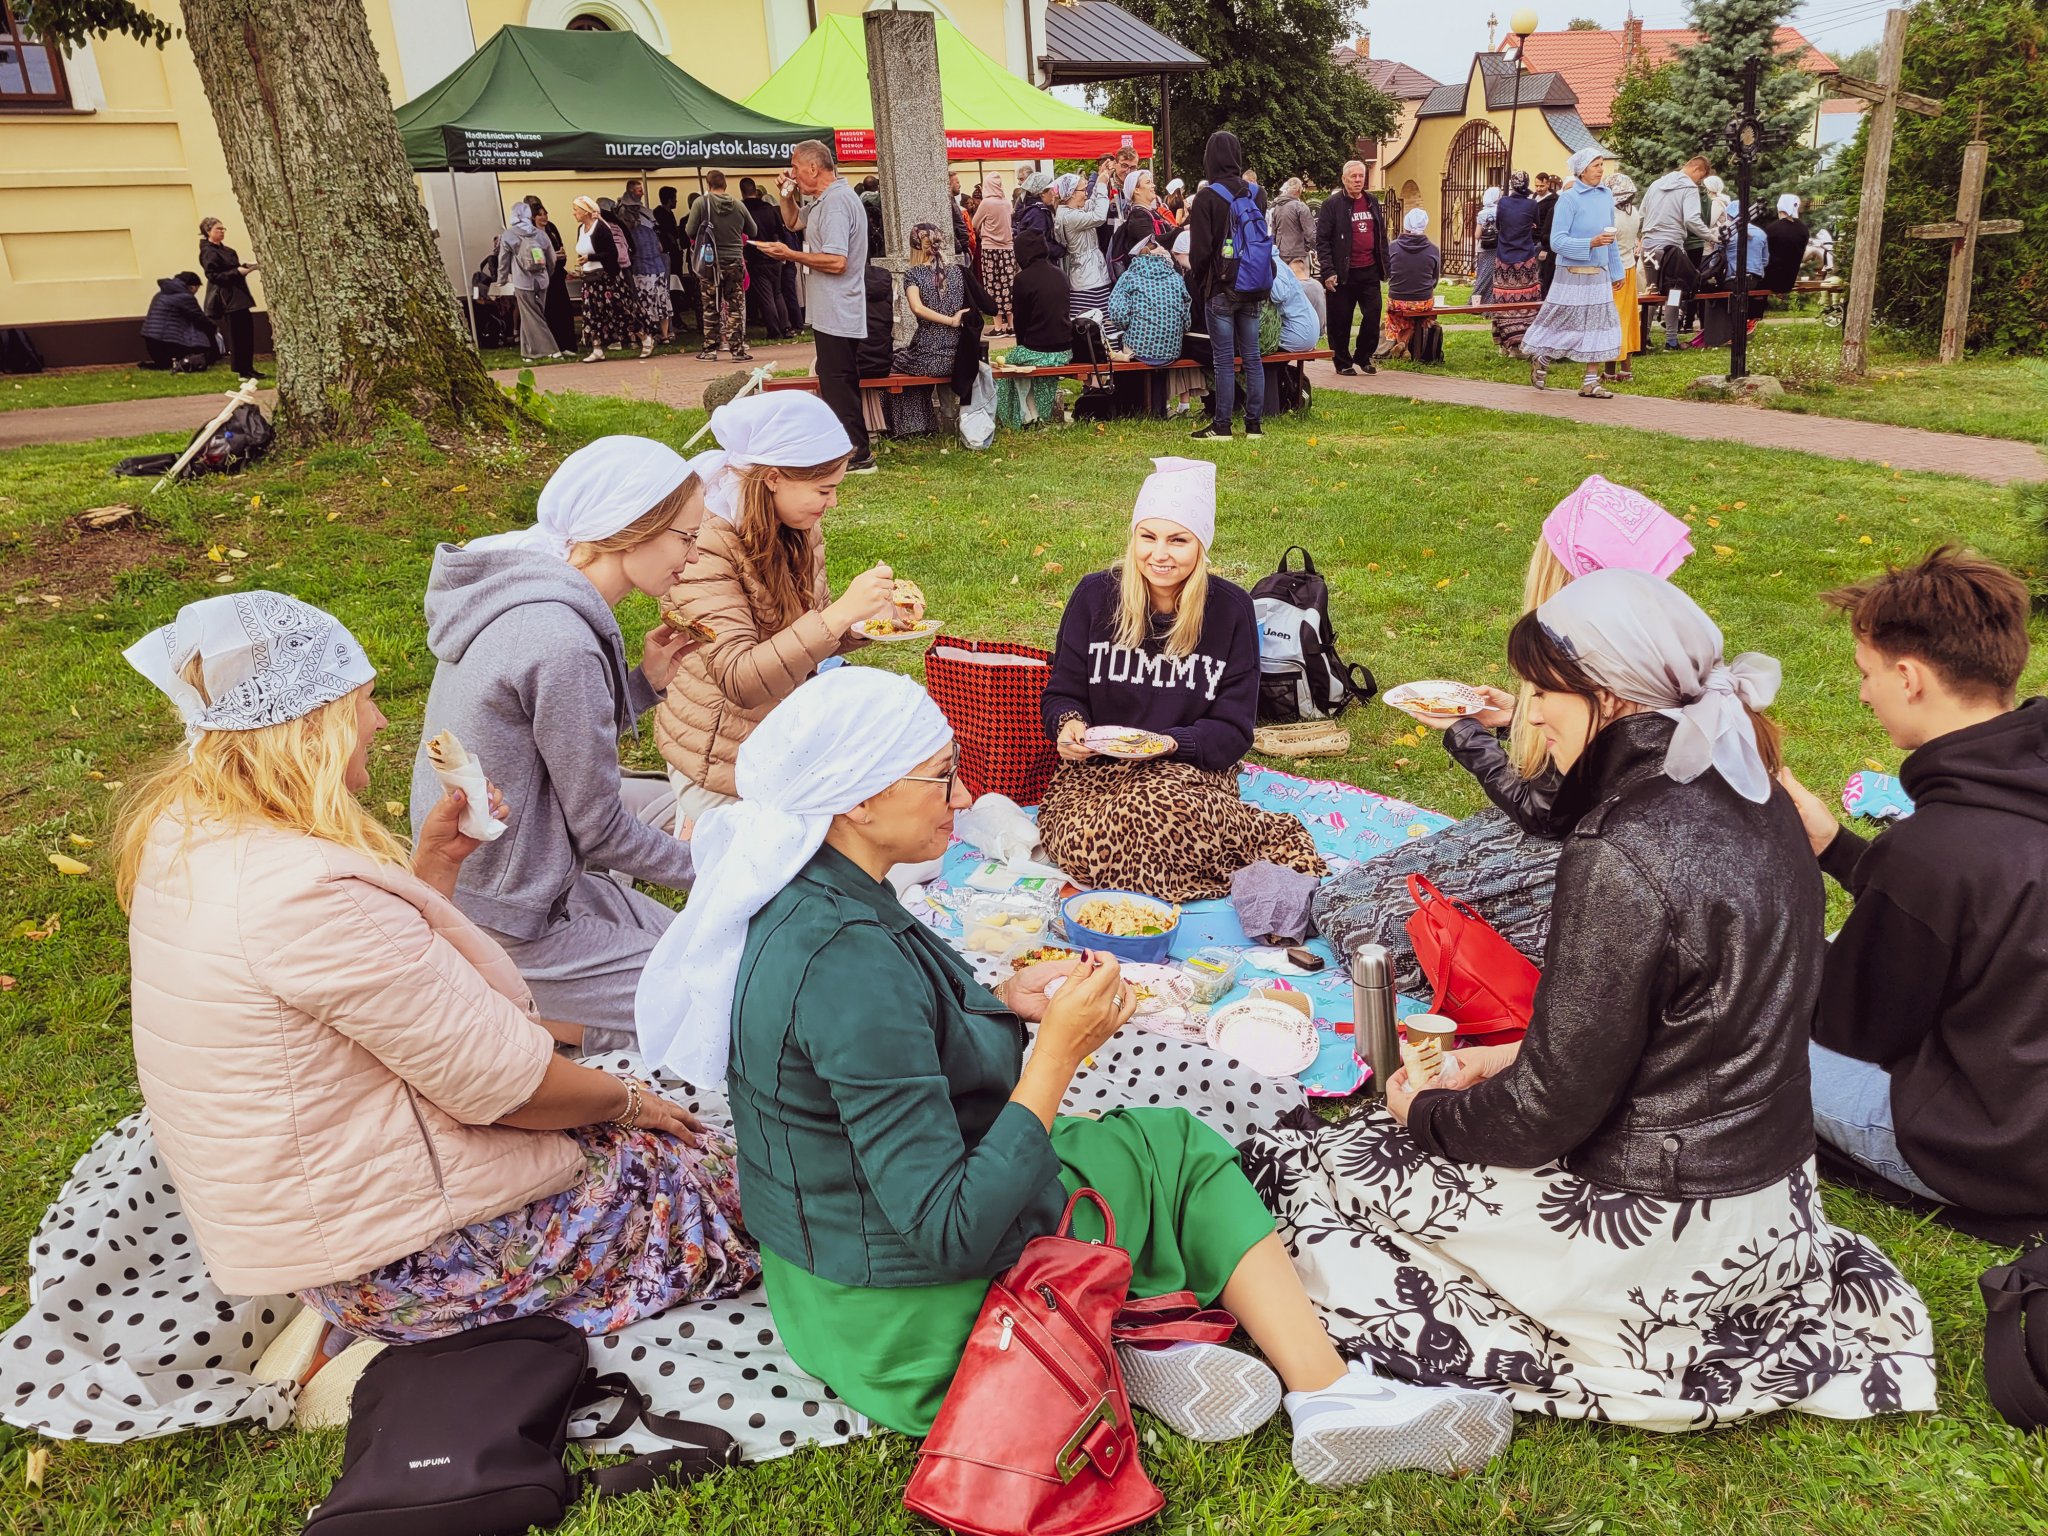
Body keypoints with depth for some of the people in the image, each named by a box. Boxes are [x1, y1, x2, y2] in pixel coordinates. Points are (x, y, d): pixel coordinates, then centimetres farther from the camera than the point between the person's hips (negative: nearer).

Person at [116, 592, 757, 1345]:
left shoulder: (184, 837, 0)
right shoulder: (312, 889, -32)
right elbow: (506, 1085, -24)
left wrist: (432, 864, 1)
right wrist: (627, 1099, -7)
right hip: (391, 1255, -10)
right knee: (710, 1181, 3)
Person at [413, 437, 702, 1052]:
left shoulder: (522, 589, 2)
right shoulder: (562, 644, -25)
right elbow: (598, 829, -16)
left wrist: (647, 680, 3)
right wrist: (696, 863, -1)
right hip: (509, 925, -9)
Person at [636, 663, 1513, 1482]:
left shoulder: (799, 897, -3)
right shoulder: (849, 962, -33)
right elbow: (948, 1234, -30)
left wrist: (1004, 1004, -2)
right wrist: (1057, 1051, -24)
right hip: (908, 1323, -9)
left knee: (1177, 1141, 16)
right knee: (1176, 1148, 8)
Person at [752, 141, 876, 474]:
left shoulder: (836, 202, -17)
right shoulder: (826, 199, 16)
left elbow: (836, 261, -26)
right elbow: (793, 222, 33)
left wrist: (790, 254, -17)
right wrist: (787, 195, 14)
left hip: (836, 314, -11)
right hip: (835, 312, 11)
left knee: (837, 382, -7)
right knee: (839, 380, 15)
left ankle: (857, 455, -3)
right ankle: (856, 449, 22)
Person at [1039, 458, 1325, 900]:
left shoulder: (1230, 609, -1)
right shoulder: (1095, 595, 1)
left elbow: (1232, 731, -1)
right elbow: (1063, 693, 9)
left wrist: (1169, 743, -20)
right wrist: (1068, 723, -16)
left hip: (1190, 769, -2)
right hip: (1095, 769, 2)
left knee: (1163, 811, -40)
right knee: (1081, 844, -33)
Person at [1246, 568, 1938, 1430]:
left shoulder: (1622, 858, -28)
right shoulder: (1751, 800, 0)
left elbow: (1555, 1107, -20)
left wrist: (1428, 1114, -2)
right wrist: (1519, 1056, 11)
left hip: (1664, 1230, -9)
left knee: (1320, 1173, 1)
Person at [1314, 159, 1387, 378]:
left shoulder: (1372, 202, 12)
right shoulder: (1333, 204, -5)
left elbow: (1382, 236, 17)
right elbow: (1322, 240, -8)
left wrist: (1384, 266, 12)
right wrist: (1328, 271, -16)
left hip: (1370, 271, 5)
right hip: (1343, 273, -5)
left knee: (1373, 316, 4)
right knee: (1341, 321, 3)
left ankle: (1364, 357, 22)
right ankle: (1343, 362, 17)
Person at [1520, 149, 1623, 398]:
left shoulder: (1606, 196, 10)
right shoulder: (1568, 198, -9)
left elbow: (1610, 239, 18)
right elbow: (1557, 241, -15)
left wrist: (1616, 271, 19)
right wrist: (1591, 243, -23)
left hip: (1599, 275, 6)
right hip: (1573, 275, -6)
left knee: (1598, 326, 4)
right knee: (1562, 325, 1)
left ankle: (1591, 382, 10)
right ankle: (1540, 362, 27)